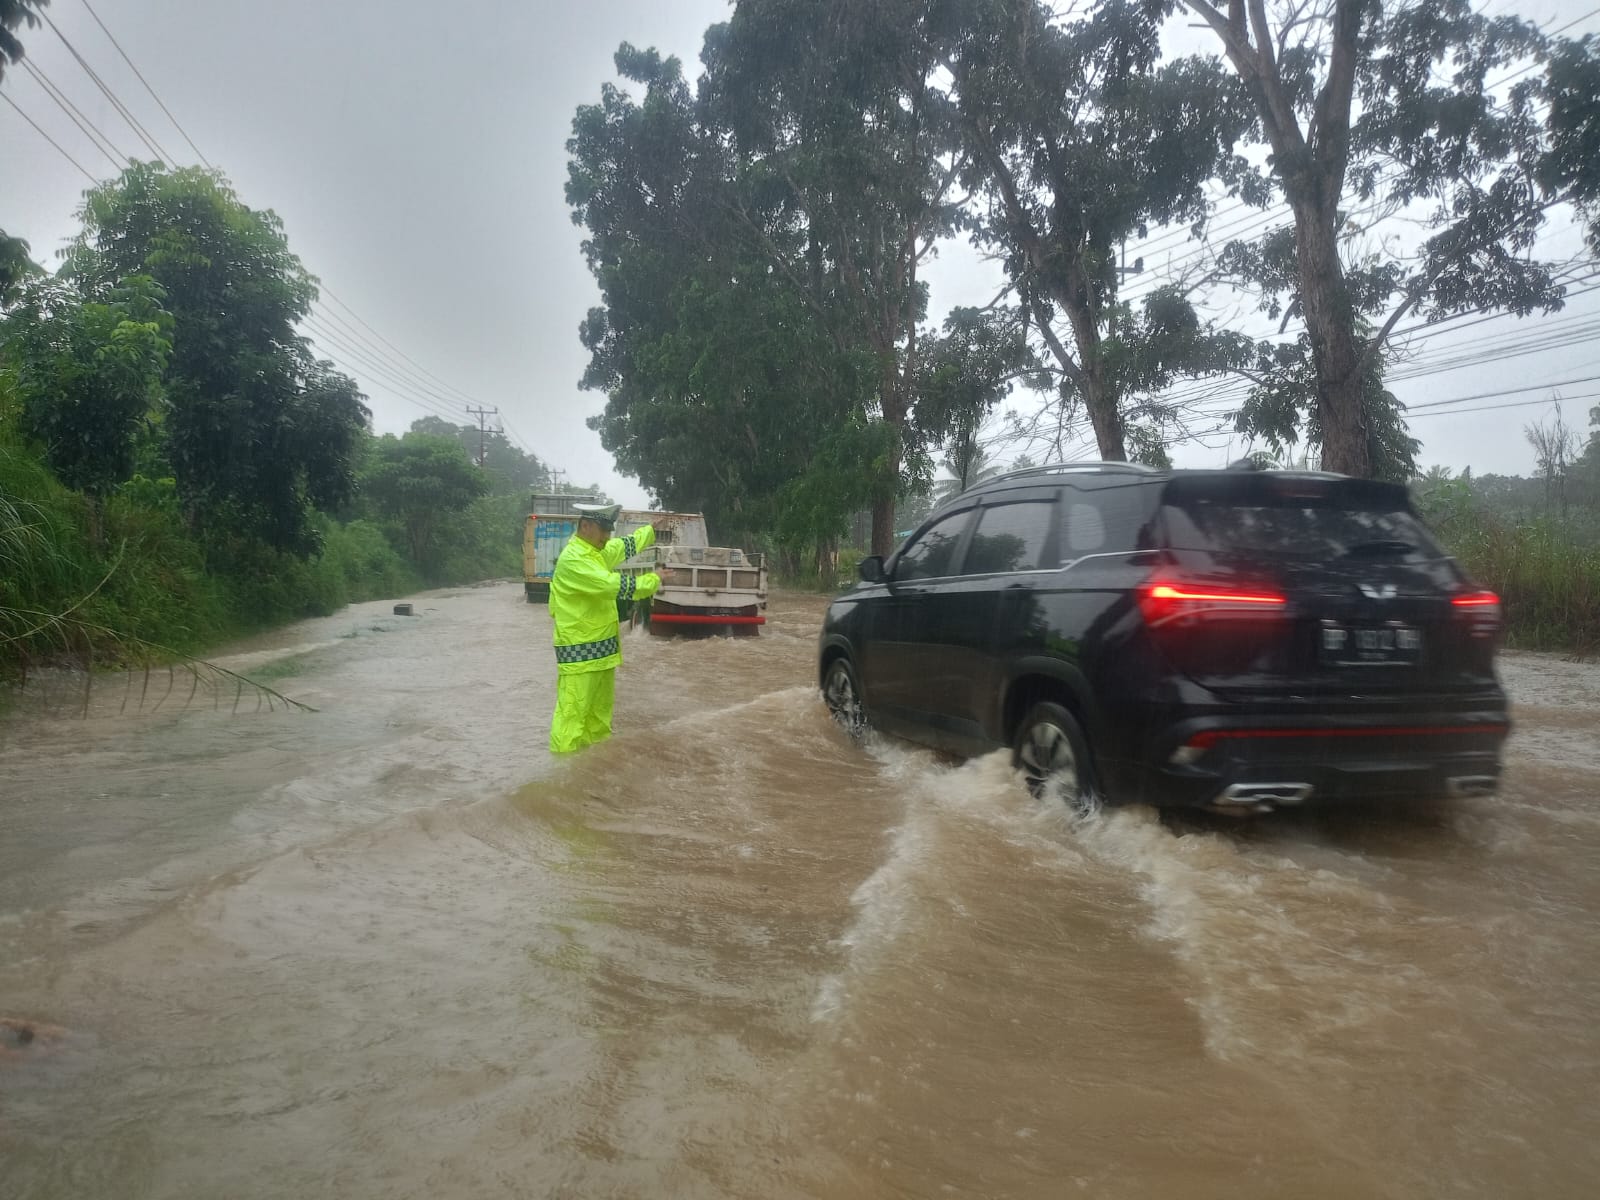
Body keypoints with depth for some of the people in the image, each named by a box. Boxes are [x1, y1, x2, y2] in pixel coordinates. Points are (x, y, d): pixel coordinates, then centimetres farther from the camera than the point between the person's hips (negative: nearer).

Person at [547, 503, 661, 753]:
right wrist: (652, 580, -19)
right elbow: (612, 584, -27)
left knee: (600, 712, 19)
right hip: (579, 650, -10)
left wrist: (654, 529, 38)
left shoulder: (598, 550, 10)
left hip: (601, 646, 10)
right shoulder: (573, 559, -20)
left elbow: (627, 546, 29)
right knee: (572, 712, -10)